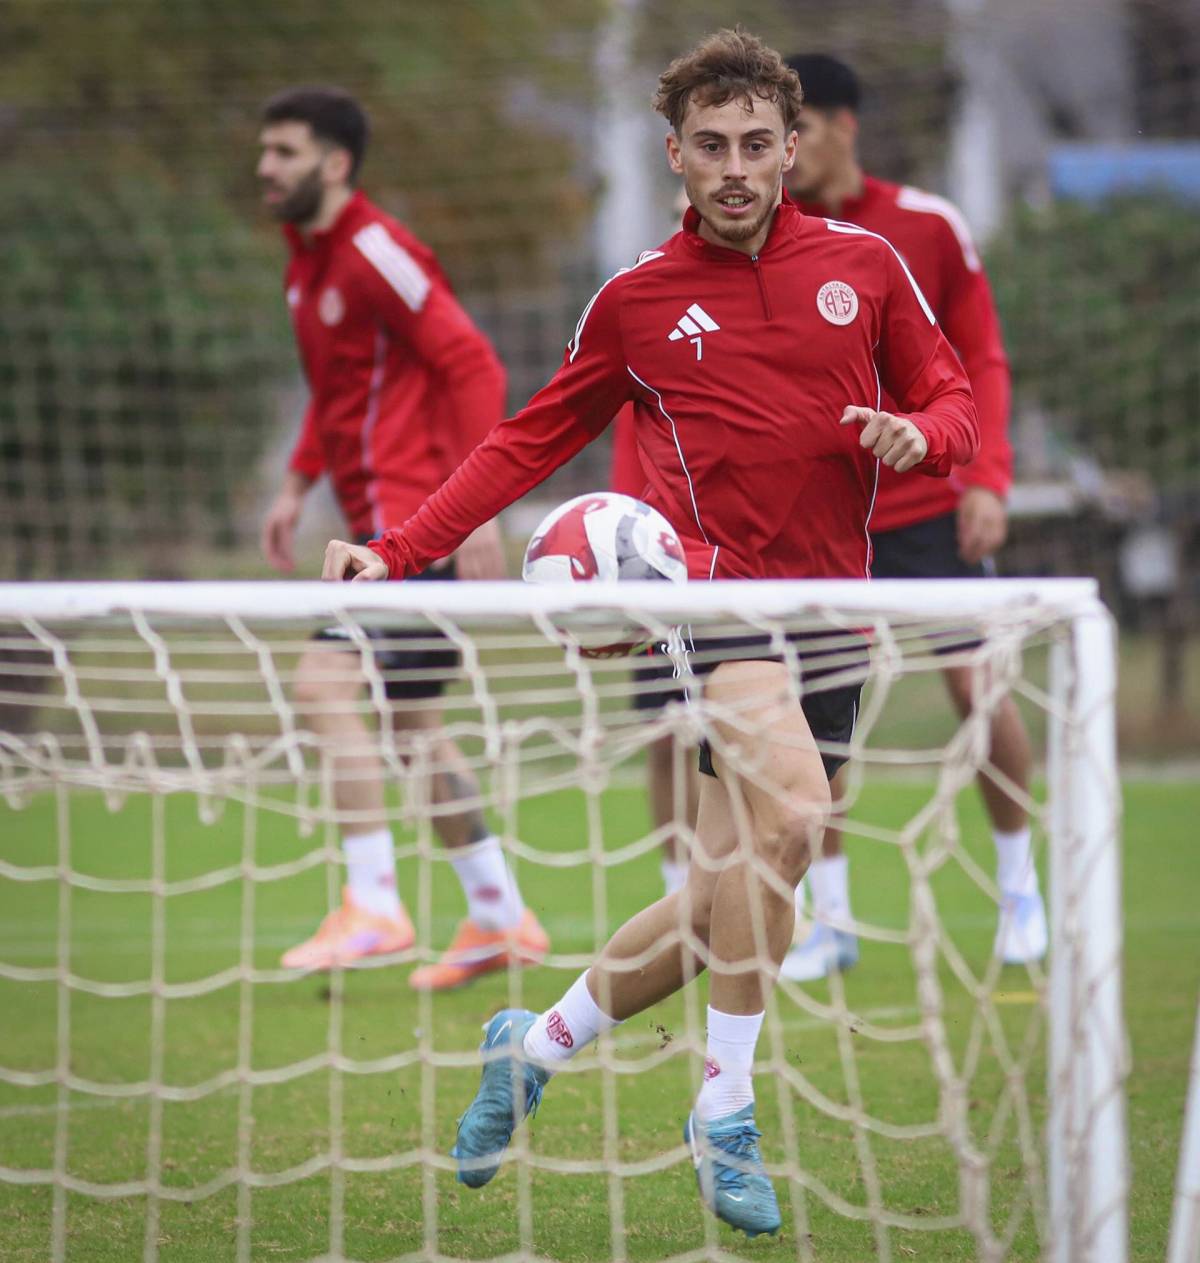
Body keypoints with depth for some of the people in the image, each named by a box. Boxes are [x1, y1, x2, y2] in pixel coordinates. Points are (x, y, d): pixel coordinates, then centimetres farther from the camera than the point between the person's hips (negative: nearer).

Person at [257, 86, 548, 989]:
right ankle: (499, 918, 19)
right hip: (381, 515, 10)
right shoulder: (307, 261, 15)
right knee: (413, 718, 13)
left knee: (327, 683, -18)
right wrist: (298, 485, 20)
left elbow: (474, 365, -17)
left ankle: (373, 905, -15)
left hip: (413, 513, -10)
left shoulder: (375, 252, -13)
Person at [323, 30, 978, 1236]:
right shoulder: (636, 299, 6)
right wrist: (399, 550, 2)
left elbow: (951, 399, 15)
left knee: (726, 899, 4)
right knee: (788, 814, -29)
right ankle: (724, 1109, -17)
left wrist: (919, 435, -10)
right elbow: (530, 440, 12)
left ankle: (535, 1045, 28)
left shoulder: (862, 264, 9)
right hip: (713, 590, -4)